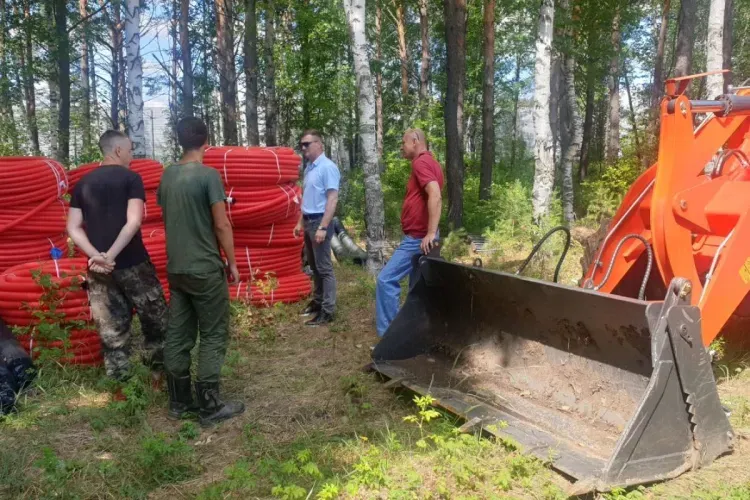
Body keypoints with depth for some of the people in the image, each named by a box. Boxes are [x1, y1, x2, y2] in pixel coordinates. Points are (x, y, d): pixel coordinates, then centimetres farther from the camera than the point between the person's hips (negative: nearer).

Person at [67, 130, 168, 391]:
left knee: (112, 332, 11)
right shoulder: (130, 178, -4)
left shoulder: (83, 183, 10)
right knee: (155, 322, 12)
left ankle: (120, 390, 18)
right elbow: (134, 222, -17)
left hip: (99, 270, 5)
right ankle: (159, 378, 19)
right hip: (133, 264, -5)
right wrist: (110, 255, -16)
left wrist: (96, 256, -6)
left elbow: (73, 228, 4)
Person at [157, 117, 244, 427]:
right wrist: (232, 263, -4)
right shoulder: (208, 175, -13)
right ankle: (210, 407, 4)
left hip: (176, 268, 7)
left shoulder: (167, 175, 7)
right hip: (205, 268, -7)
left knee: (177, 335, 11)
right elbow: (222, 225, -14)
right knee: (213, 335, 1)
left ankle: (179, 401, 20)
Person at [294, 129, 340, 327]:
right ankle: (318, 301, 28)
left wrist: (322, 227, -23)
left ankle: (328, 310, 2)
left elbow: (332, 199, -19)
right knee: (314, 266, 16)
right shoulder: (309, 168, 12)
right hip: (308, 221, 9)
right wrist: (301, 222, 19)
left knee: (324, 268, -3)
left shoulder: (327, 167, -14)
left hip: (319, 221, -9)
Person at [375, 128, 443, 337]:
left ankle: (389, 334, -7)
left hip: (417, 239, -10)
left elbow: (435, 197, -28)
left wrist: (431, 234, -32)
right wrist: (428, 233, 17)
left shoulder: (421, 162, -14)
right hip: (419, 237, 10)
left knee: (386, 280, -9)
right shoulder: (430, 162, 18)